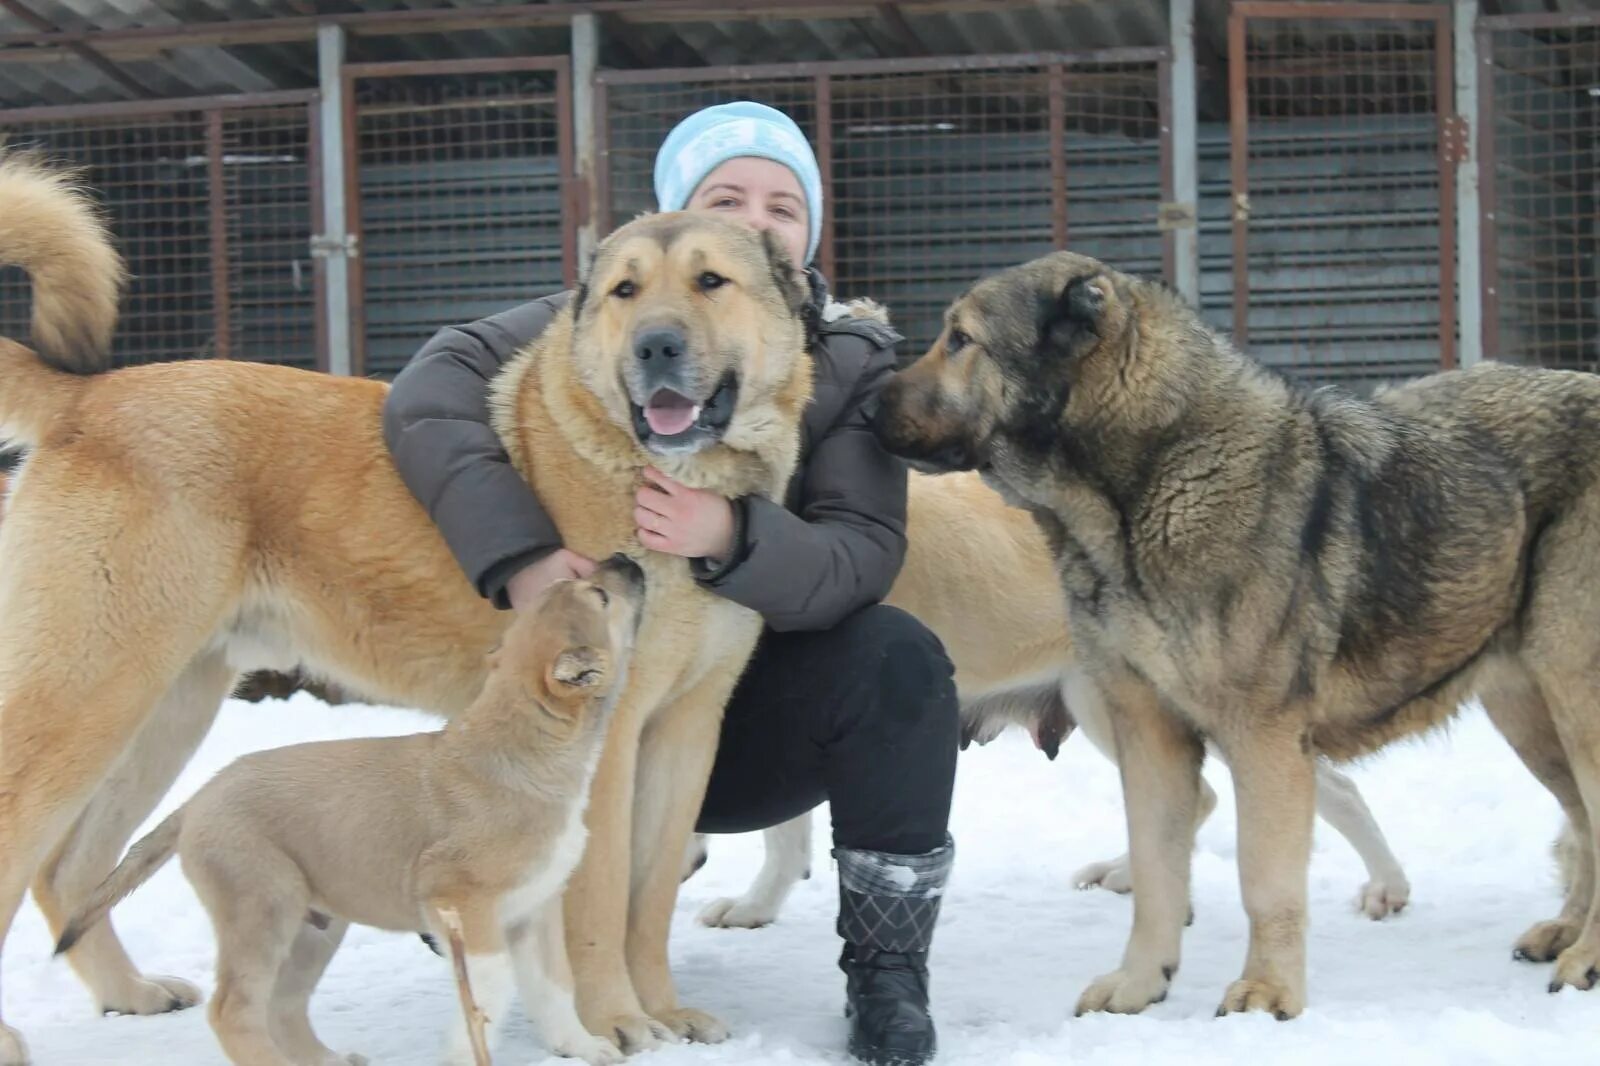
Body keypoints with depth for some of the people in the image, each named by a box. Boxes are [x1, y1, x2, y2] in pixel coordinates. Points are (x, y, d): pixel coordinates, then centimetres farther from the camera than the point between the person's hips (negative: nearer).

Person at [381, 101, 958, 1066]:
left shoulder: (853, 364, -8)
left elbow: (866, 555, -20)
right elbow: (433, 390, -24)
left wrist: (732, 542, -40)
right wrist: (517, 552, -40)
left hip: (757, 714, 0)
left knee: (897, 661, -28)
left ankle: (887, 969, -12)